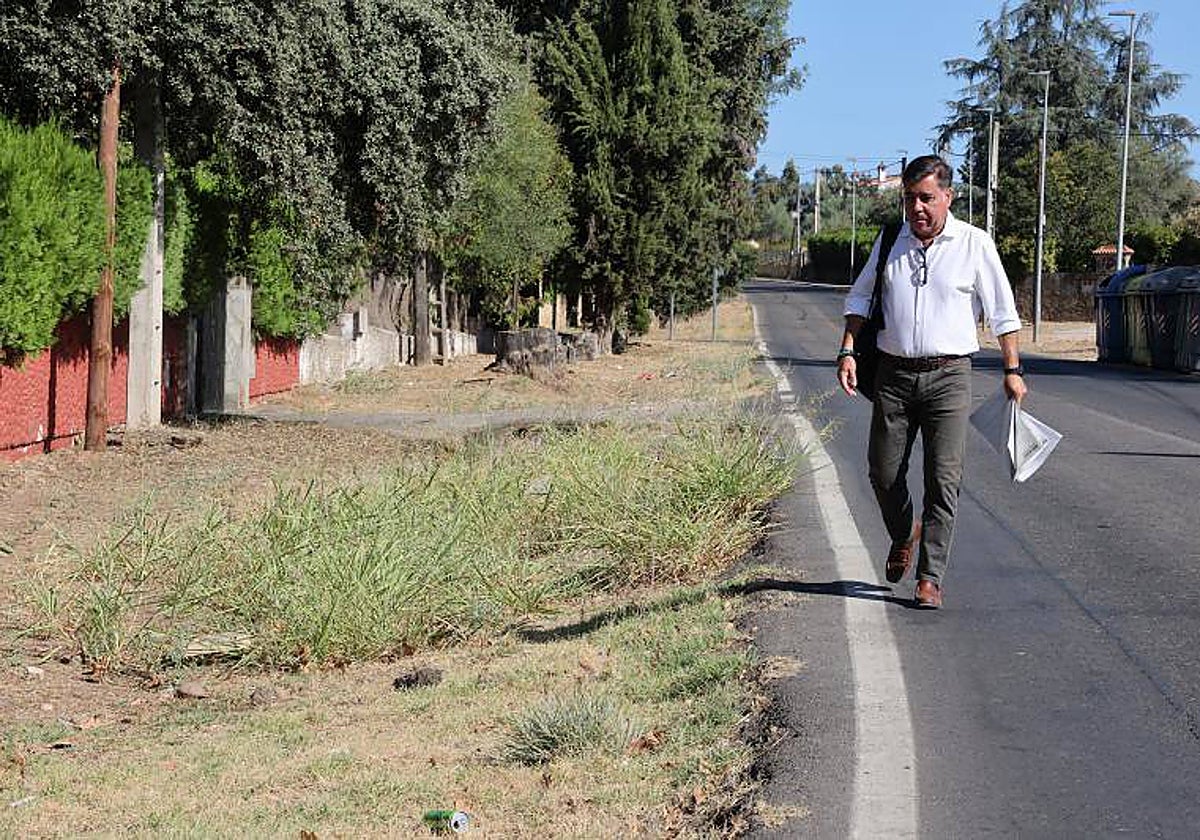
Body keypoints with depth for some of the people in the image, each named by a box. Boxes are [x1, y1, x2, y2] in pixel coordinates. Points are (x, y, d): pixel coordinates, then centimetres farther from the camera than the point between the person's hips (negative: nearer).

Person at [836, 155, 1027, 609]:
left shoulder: (974, 243, -1)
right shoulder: (890, 241, 7)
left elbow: (1002, 312, 4)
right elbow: (860, 297, 16)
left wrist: (1012, 370, 1)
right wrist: (848, 351, 4)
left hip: (949, 374, -3)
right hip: (894, 374, 3)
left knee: (943, 479, -7)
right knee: (883, 472, 6)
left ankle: (930, 576, -1)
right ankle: (904, 536, 36)